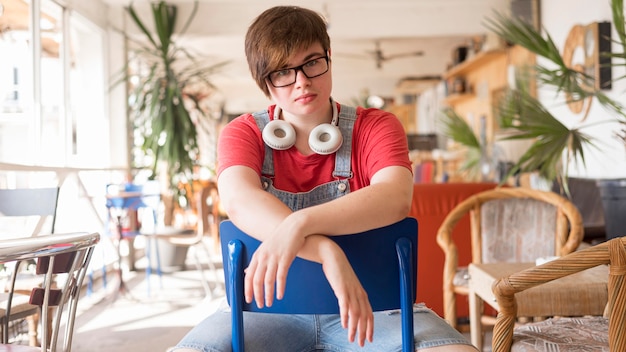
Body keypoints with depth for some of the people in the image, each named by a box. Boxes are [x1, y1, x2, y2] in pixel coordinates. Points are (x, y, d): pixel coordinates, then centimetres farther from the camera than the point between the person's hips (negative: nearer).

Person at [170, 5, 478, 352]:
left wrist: (299, 224, -37)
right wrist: (326, 252, -37)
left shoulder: (374, 127, 0)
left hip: (370, 303, 0)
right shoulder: (243, 133, 2)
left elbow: (395, 197, -22)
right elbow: (238, 200, -21)